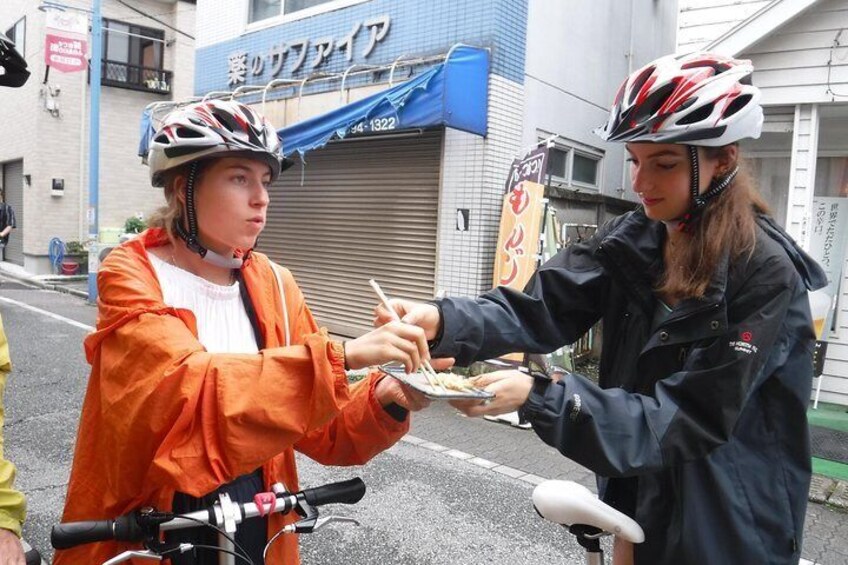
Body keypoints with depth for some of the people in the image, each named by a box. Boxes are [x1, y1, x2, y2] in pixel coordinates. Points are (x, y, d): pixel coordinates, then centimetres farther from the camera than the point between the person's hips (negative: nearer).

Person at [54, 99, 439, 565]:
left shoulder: (275, 286, -3)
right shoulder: (132, 276, -13)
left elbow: (319, 430, -3)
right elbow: (190, 388, -30)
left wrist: (384, 401, -23)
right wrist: (342, 356, -37)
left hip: (255, 526, 4)